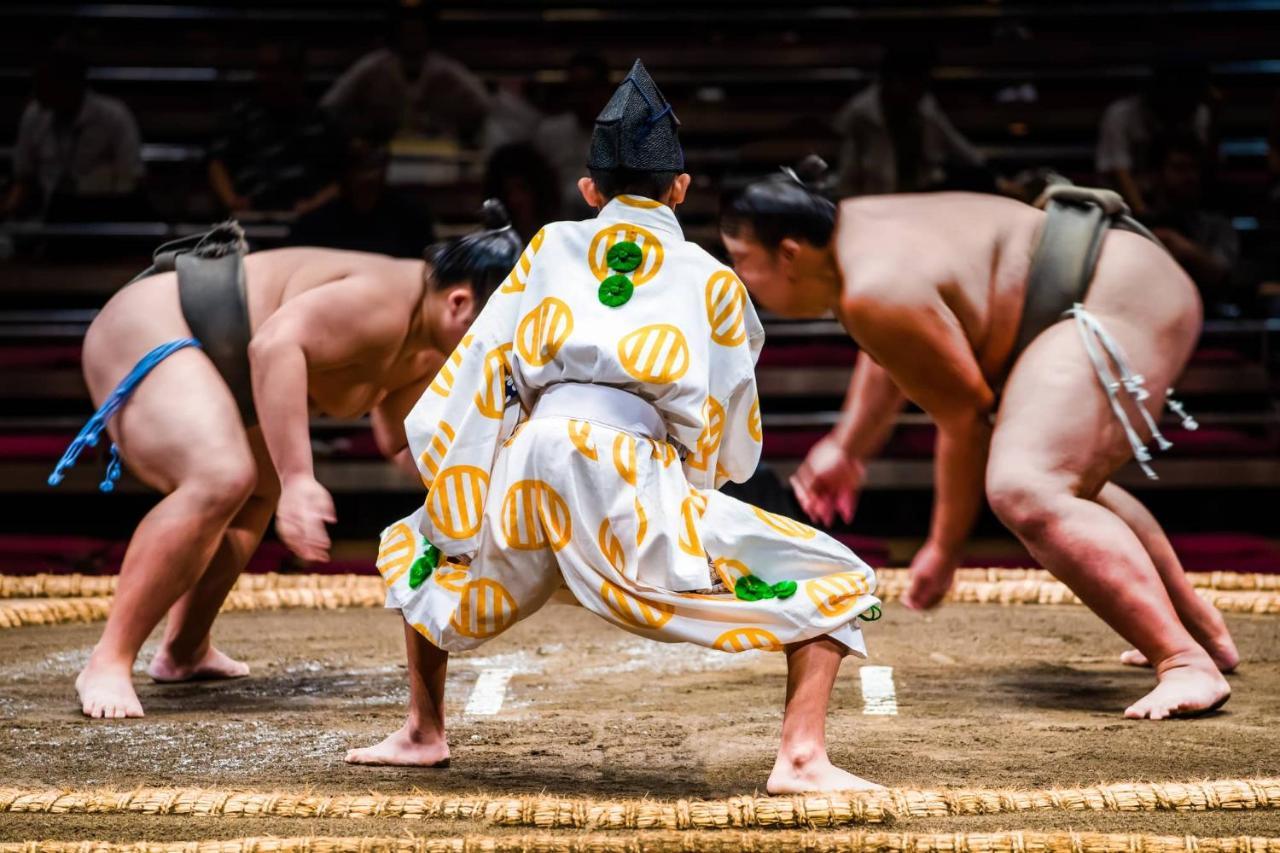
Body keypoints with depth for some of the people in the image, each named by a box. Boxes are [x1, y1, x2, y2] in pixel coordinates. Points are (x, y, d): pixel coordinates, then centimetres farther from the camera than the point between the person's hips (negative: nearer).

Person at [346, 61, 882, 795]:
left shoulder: (551, 248, 23)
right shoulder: (711, 278, 19)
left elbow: (475, 376, 16)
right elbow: (736, 446, 21)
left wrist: (457, 494, 25)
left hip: (528, 465, 3)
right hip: (637, 481, -2)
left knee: (419, 546, 36)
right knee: (837, 584, 8)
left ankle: (424, 732, 30)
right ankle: (803, 757, -13)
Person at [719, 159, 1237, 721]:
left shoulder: (875, 292, -23)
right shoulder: (850, 228, 9)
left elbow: (966, 417, -17)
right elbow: (892, 358, 28)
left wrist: (943, 549, -8)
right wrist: (847, 449, 31)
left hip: (1116, 303, -12)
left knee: (1024, 492, -27)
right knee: (1066, 480, 31)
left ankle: (1189, 665, -29)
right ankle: (1205, 630, 40)